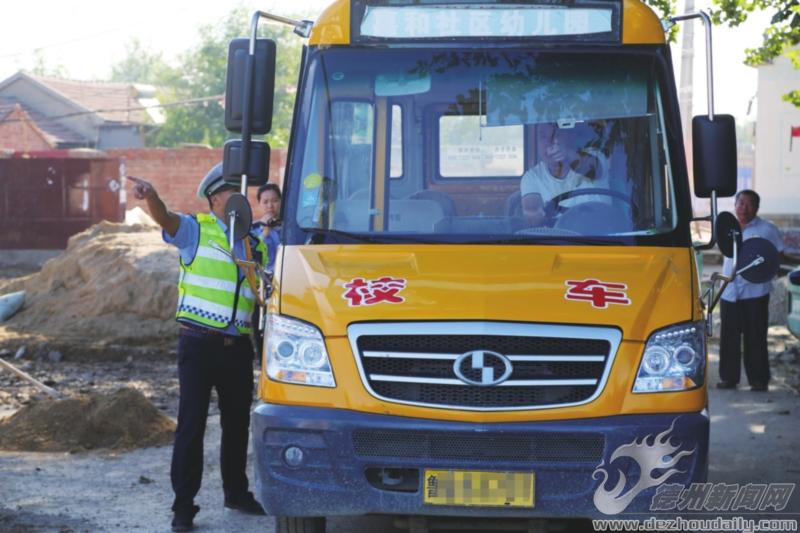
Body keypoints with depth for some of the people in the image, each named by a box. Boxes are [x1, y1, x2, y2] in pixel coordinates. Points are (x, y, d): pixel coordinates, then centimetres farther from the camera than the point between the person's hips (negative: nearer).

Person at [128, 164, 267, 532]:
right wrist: (151, 196, -42)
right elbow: (165, 219, -22)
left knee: (238, 423, 15)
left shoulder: (257, 244, 15)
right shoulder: (196, 230, -2)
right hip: (199, 345, -5)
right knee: (191, 425, -4)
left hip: (238, 347, 5)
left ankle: (236, 492, 32)